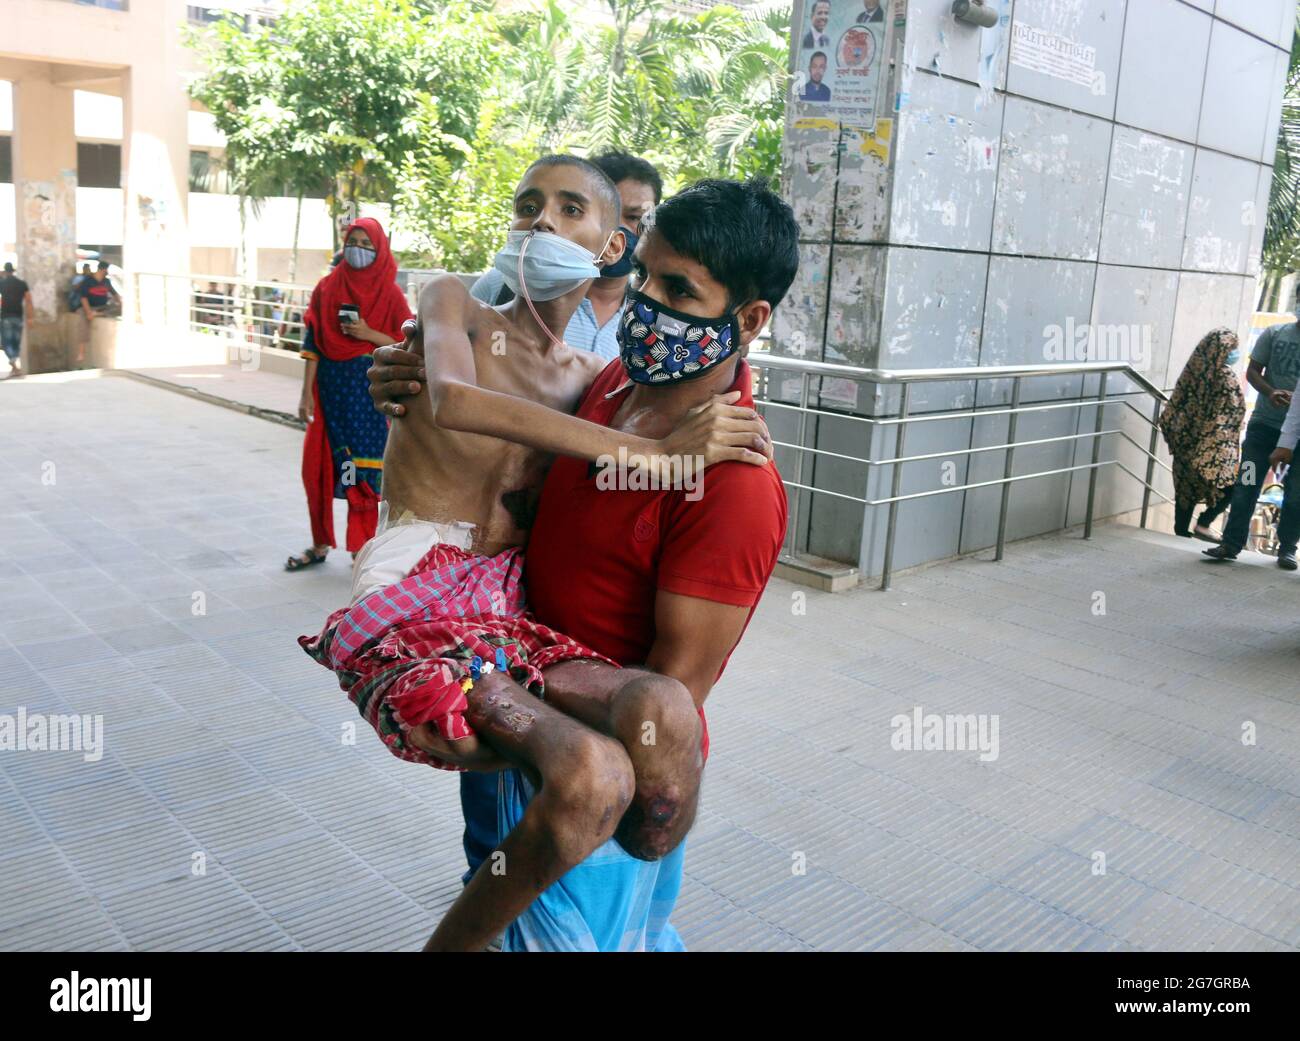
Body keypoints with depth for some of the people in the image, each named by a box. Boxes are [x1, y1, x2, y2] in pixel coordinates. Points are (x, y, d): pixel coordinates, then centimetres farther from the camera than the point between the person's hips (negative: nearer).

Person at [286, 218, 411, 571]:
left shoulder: (390, 293, 1)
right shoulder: (327, 288, 6)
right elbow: (313, 344, 2)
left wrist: (369, 335, -15)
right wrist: (307, 393, -4)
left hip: (369, 389, -2)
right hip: (330, 387, 2)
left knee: (363, 469, 0)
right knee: (319, 464, 3)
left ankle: (362, 549, 12)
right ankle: (320, 545, 19)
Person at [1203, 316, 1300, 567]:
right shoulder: (1274, 334, 2)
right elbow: (1253, 371, 3)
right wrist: (1270, 392, -17)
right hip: (1264, 423, 0)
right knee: (1246, 484, -2)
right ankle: (1231, 543, 1)